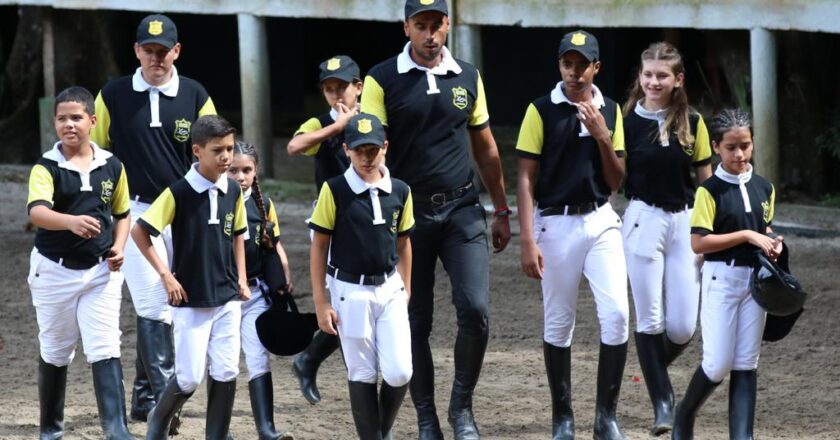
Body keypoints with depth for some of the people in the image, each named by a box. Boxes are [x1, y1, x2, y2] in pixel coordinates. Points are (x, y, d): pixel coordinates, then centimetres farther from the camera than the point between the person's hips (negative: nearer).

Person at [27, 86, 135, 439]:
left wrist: (118, 248, -3)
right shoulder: (46, 168, -10)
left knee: (105, 349, -9)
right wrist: (71, 222, -48)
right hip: (54, 271, -1)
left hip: (101, 271, 1)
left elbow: (122, 214, 15)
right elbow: (37, 211, -29)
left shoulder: (112, 166, 1)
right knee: (55, 353, 12)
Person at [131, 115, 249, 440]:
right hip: (190, 300, -4)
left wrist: (241, 279, 12)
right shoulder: (179, 192, -13)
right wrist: (165, 274, -11)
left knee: (226, 373, 1)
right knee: (190, 377, -3)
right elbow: (139, 231, -9)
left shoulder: (233, 191, 3)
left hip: (228, 299, 4)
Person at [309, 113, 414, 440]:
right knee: (362, 374, 3)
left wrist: (405, 291, 13)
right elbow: (319, 247, -4)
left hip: (390, 289, 3)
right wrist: (320, 302, -6)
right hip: (351, 292, -3)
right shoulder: (335, 191, -8)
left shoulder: (399, 192, 2)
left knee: (399, 372, -3)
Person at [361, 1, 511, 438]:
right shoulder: (382, 80, -4)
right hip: (408, 212, -2)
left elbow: (485, 148, 16)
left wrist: (501, 210, 17)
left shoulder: (468, 77, 7)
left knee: (474, 310, -11)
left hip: (462, 209, 2)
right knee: (416, 321, 5)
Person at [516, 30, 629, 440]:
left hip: (601, 221, 3)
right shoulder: (542, 110, -4)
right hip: (556, 224, -3)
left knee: (616, 314, -9)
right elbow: (525, 178, -5)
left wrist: (602, 137, -8)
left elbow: (615, 182, 8)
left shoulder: (609, 111, 7)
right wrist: (528, 241, -12)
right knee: (558, 324, 4)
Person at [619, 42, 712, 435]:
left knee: (682, 327, -2)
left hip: (685, 222, 2)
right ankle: (662, 401, 8)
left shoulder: (692, 123, 4)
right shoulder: (627, 121, -1)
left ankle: (657, 369, 29)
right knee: (650, 319, -3)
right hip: (643, 221, -2)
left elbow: (706, 180, 9)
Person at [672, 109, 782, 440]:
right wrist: (746, 235, -18)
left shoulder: (764, 188, 8)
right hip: (721, 279, -5)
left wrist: (772, 242, 1)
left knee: (746, 365, 4)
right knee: (718, 364, -6)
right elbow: (698, 243, -14)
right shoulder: (710, 191, -9)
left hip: (755, 280, 5)